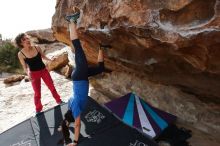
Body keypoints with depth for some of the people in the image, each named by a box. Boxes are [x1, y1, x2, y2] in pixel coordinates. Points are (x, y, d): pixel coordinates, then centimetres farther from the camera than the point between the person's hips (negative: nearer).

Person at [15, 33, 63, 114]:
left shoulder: (37, 48, -10)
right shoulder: (20, 54, -14)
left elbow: (43, 56, 8)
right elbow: (25, 67, -5)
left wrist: (50, 60, -9)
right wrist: (28, 73, -24)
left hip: (44, 70, 2)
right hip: (34, 74, -2)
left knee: (52, 87, 12)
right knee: (37, 92, 8)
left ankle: (58, 101, 35)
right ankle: (38, 109, 30)